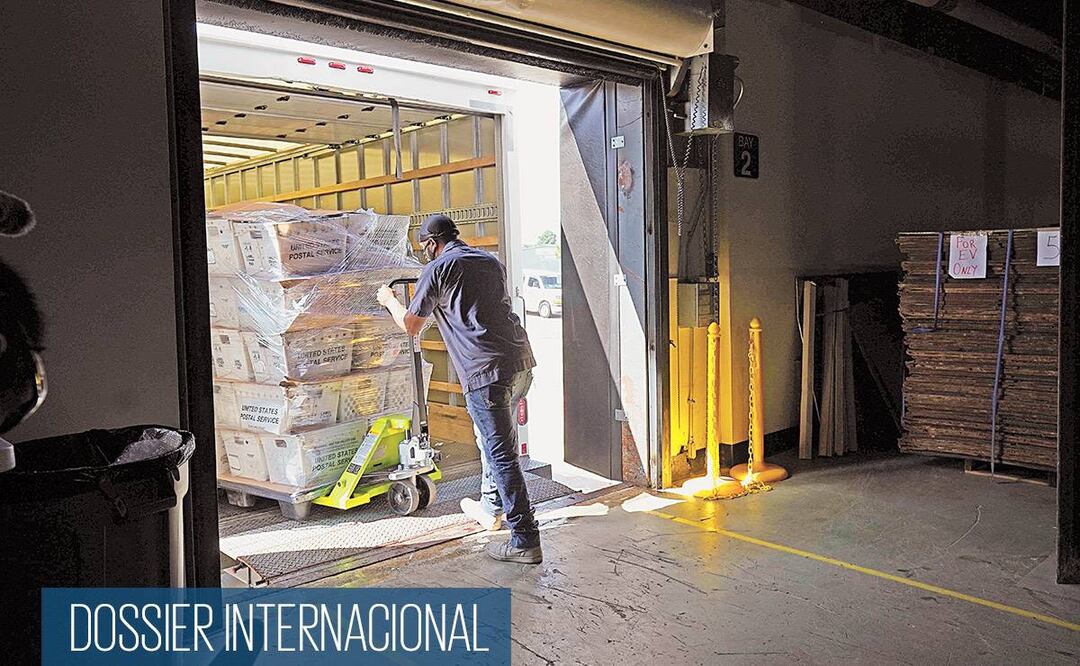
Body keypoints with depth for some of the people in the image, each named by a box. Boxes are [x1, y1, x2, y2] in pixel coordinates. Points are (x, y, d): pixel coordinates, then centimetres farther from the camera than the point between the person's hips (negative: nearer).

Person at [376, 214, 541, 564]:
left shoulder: (437, 270, 1)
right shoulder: (491, 261, 20)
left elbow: (410, 326, 10)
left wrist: (389, 300, 29)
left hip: (488, 372, -8)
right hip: (522, 363, 8)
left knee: (502, 454, -4)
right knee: (491, 437, 27)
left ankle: (525, 541, -1)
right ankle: (491, 507, 41)